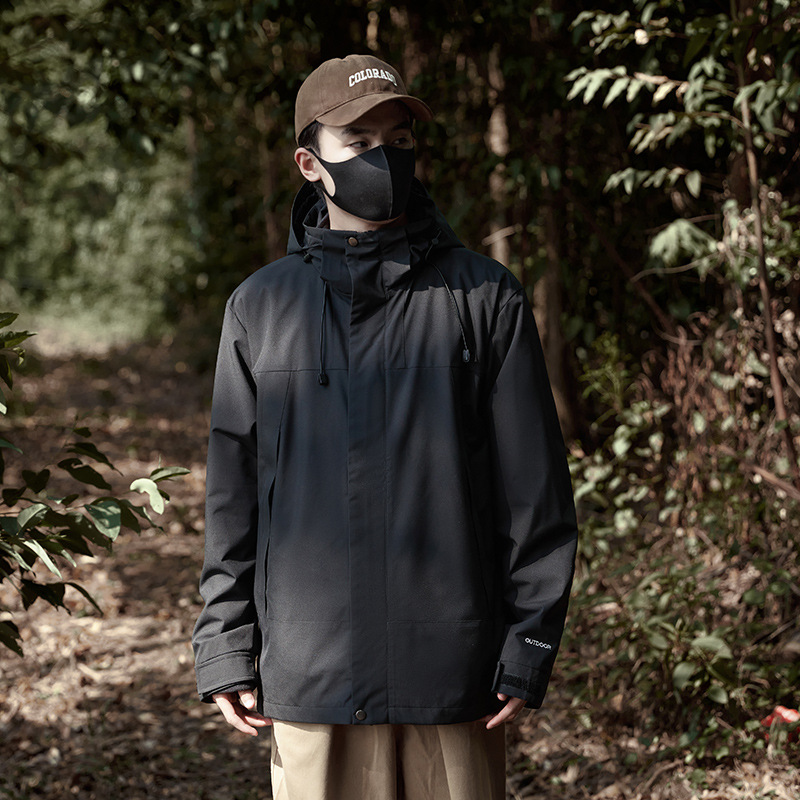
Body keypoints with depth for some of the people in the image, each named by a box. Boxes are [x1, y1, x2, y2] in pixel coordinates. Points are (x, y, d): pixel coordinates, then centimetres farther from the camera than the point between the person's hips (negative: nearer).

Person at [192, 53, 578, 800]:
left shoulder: (485, 296, 2)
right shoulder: (262, 305, 8)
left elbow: (534, 485, 2)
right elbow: (232, 493, 10)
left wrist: (529, 645, -3)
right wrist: (224, 648, 5)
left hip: (454, 669, -1)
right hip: (310, 673, 1)